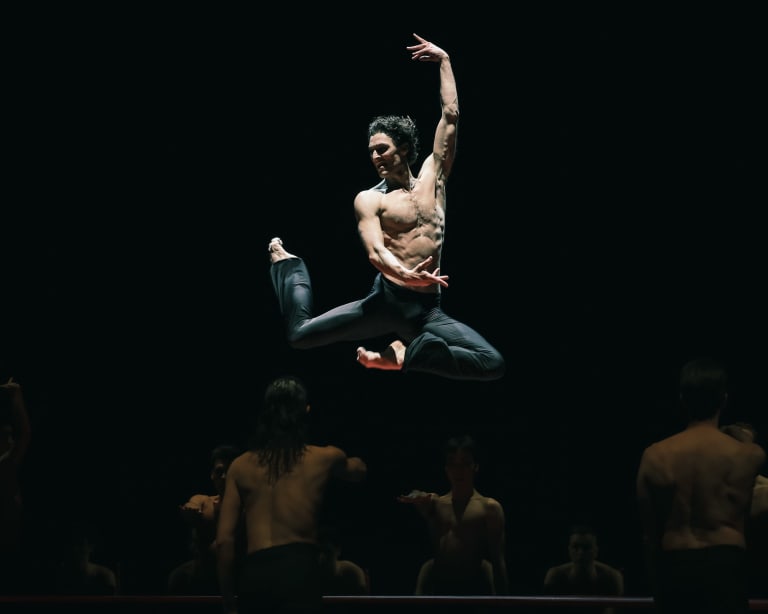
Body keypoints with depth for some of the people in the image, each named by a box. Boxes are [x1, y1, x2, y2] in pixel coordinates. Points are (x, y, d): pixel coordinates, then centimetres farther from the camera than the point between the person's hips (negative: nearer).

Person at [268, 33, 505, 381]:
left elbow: (450, 116, 13)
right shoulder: (369, 199, 3)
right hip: (388, 301, -2)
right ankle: (284, 262, 27)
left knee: (493, 365, -15)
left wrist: (444, 61, 14)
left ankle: (403, 355, -2)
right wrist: (404, 274, -34)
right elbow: (376, 252, -13)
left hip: (429, 311, 2)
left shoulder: (432, 176, 14)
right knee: (301, 334, -5)